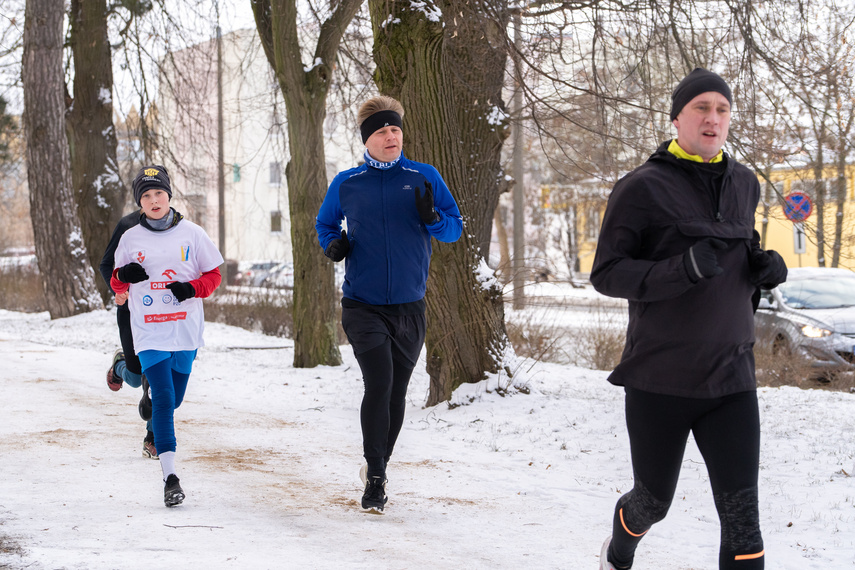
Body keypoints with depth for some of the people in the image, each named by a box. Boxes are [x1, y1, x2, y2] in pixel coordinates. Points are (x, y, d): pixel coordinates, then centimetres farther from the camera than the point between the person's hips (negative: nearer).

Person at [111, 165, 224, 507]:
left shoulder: (191, 234, 2)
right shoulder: (131, 239, 4)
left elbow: (213, 276, 7)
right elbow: (118, 286, 13)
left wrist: (192, 288, -13)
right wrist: (123, 276, -10)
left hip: (185, 328, 1)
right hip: (149, 332, -1)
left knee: (173, 400, 10)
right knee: (163, 398, -14)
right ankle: (170, 477, -17)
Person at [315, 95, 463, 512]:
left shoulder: (425, 178, 3)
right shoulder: (346, 184, 4)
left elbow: (455, 229, 6)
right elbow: (324, 223, 20)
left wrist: (432, 217, -16)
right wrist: (332, 243, -3)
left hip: (409, 305, 2)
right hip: (362, 305, -2)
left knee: (397, 391, 10)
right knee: (379, 382, -16)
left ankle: (378, 465, 30)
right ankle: (375, 478, -8)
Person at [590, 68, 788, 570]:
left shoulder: (745, 184, 9)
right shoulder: (643, 188, -8)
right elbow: (606, 273, -12)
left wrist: (766, 266, 3)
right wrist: (683, 270, -26)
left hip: (731, 378, 3)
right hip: (660, 377, -3)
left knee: (742, 514, -8)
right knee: (654, 500, 14)